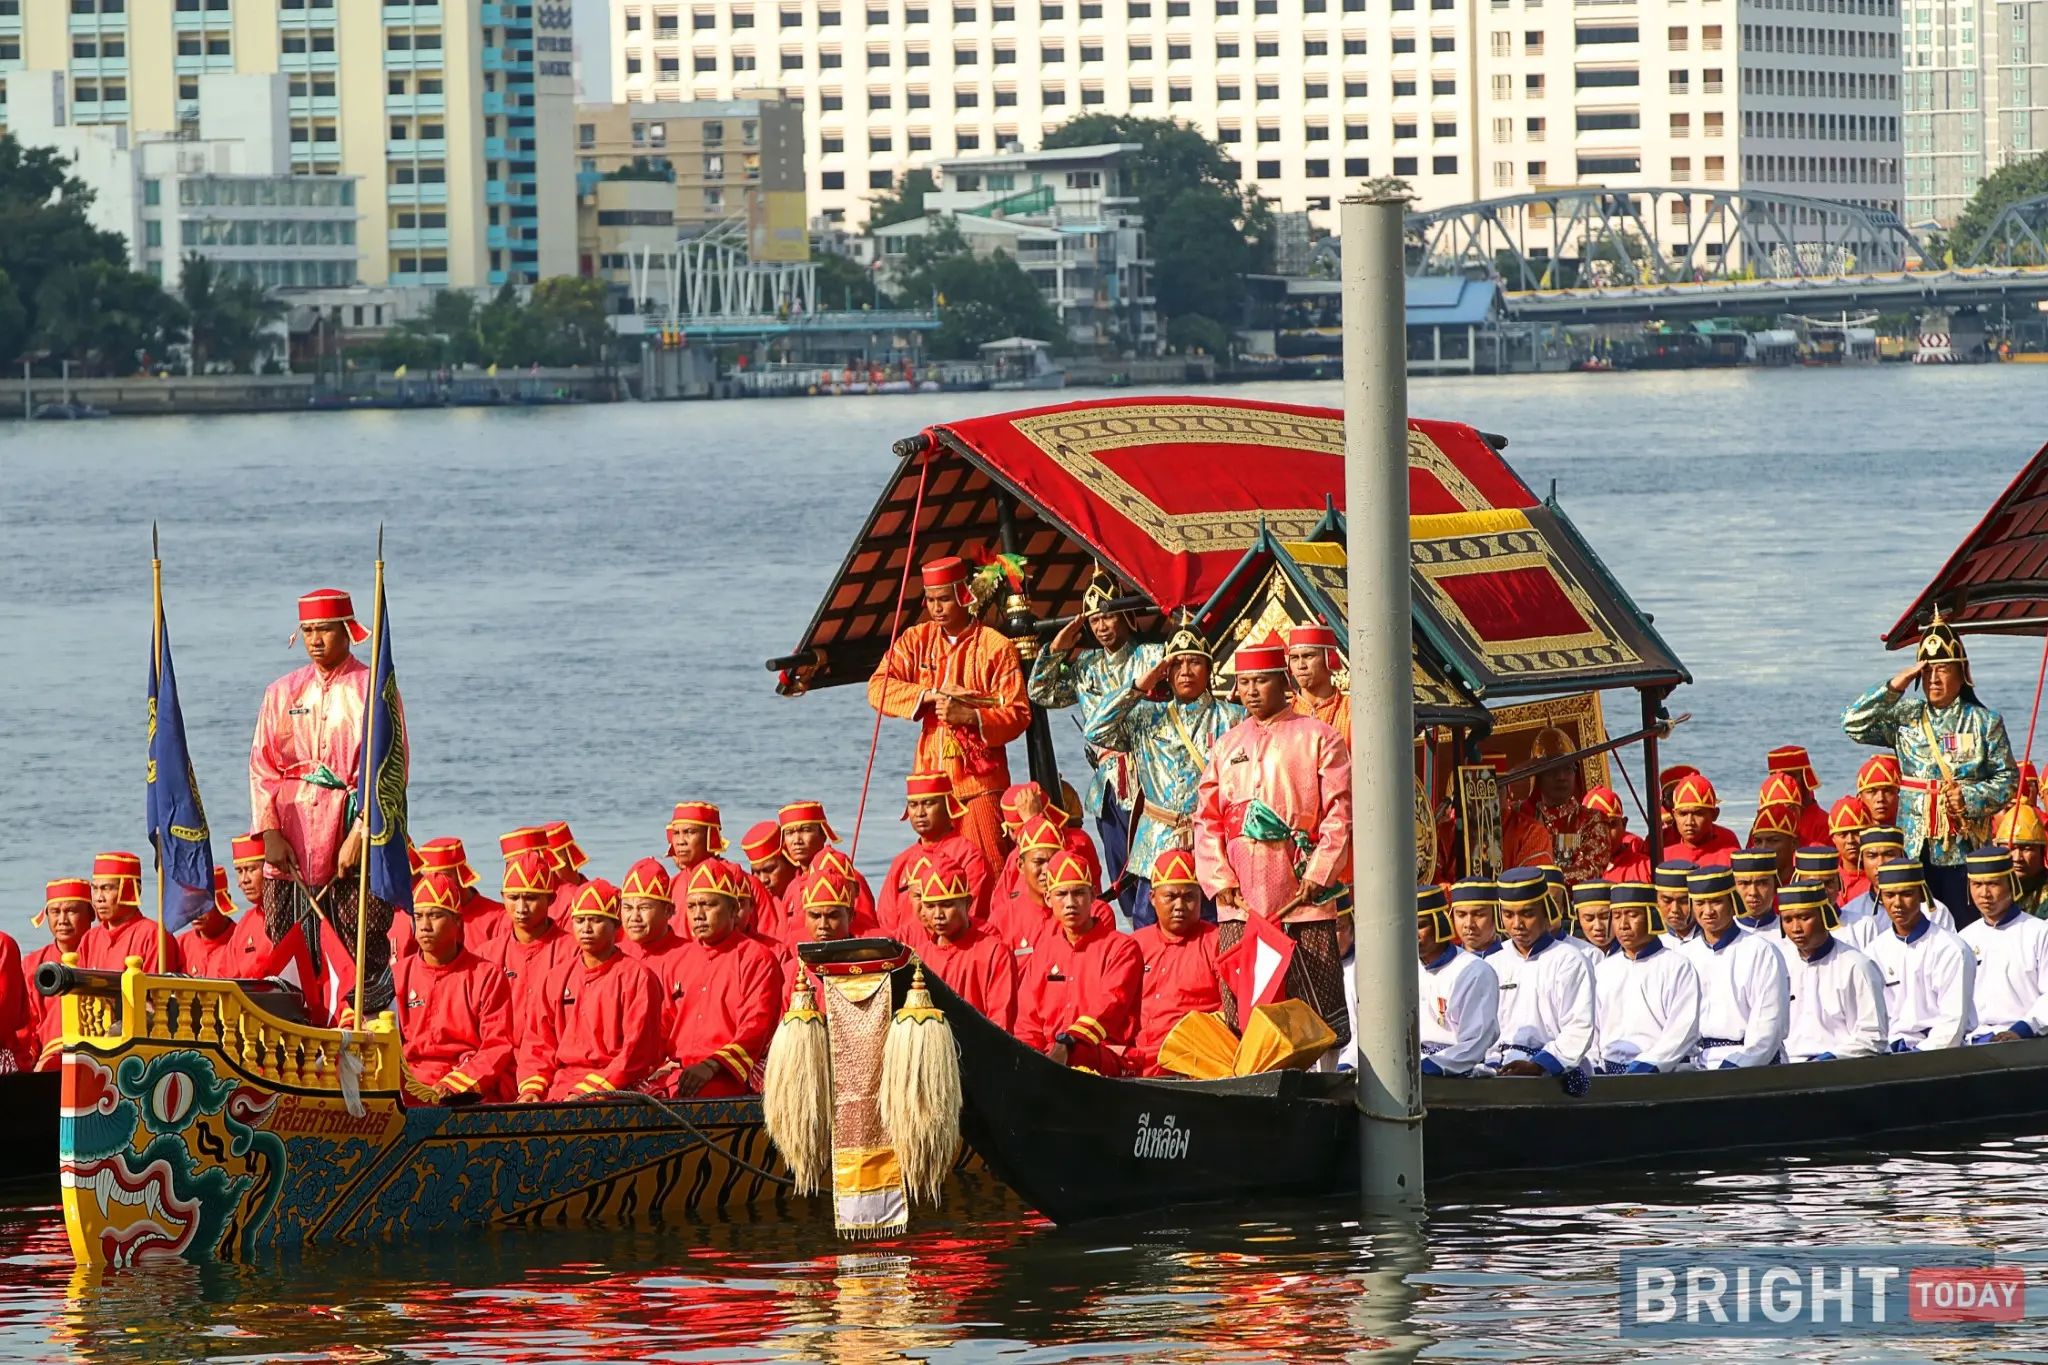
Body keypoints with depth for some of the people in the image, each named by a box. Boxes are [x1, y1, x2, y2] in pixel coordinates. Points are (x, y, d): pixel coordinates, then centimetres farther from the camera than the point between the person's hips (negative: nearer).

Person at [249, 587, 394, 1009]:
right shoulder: (282, 693, 13)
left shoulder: (374, 691, 1)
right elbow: (263, 767, 11)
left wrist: (360, 836, -12)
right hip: (291, 849, 3)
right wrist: (270, 832, -3)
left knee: (366, 958, -6)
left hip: (355, 851, -3)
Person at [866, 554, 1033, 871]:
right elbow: (878, 688, -1)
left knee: (988, 868, -12)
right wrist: (932, 695, -13)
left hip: (981, 779, -4)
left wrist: (970, 717, -21)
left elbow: (1018, 714, -5)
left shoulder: (995, 647, -2)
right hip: (931, 776, 4)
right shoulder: (917, 640, 10)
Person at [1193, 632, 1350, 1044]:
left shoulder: (1319, 739, 4)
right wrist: (1219, 879, 0)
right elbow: (1206, 817, 13)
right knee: (1241, 1006, 0)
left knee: (1316, 997, -4)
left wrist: (1319, 874, -12)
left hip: (1304, 899, -4)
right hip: (1241, 900, 4)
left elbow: (1340, 813, -2)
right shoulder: (1227, 745, 17)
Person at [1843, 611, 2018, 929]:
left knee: (1966, 925, -5)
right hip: (1914, 850, 3)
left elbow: (2007, 780, 2)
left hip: (1963, 847, -3)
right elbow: (1854, 725, 2)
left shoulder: (1983, 721, 3)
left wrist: (1970, 798, -14)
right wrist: (1893, 688, -4)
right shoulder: (1905, 717, 10)